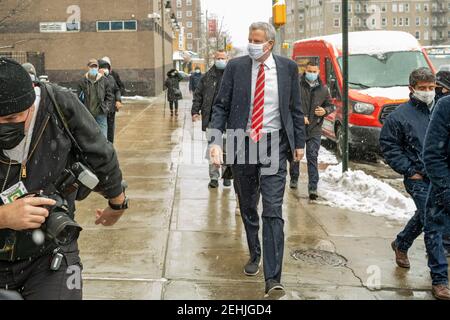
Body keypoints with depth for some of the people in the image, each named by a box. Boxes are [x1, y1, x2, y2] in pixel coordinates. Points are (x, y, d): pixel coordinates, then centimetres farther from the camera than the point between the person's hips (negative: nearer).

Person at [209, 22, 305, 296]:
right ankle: (254, 255, 37)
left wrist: (299, 142, 8)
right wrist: (216, 141, -11)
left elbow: (295, 108, 8)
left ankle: (273, 278, -9)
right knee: (248, 207, 15)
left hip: (274, 144, -1)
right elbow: (221, 106, 0)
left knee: (273, 211, -9)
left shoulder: (288, 68, 1)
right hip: (241, 143, 2)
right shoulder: (236, 67, 0)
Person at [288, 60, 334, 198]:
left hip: (314, 130, 1)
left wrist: (325, 111, -4)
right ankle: (294, 179, 36)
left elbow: (330, 106, 18)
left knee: (312, 158, -5)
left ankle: (313, 188, -6)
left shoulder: (323, 89, 9)